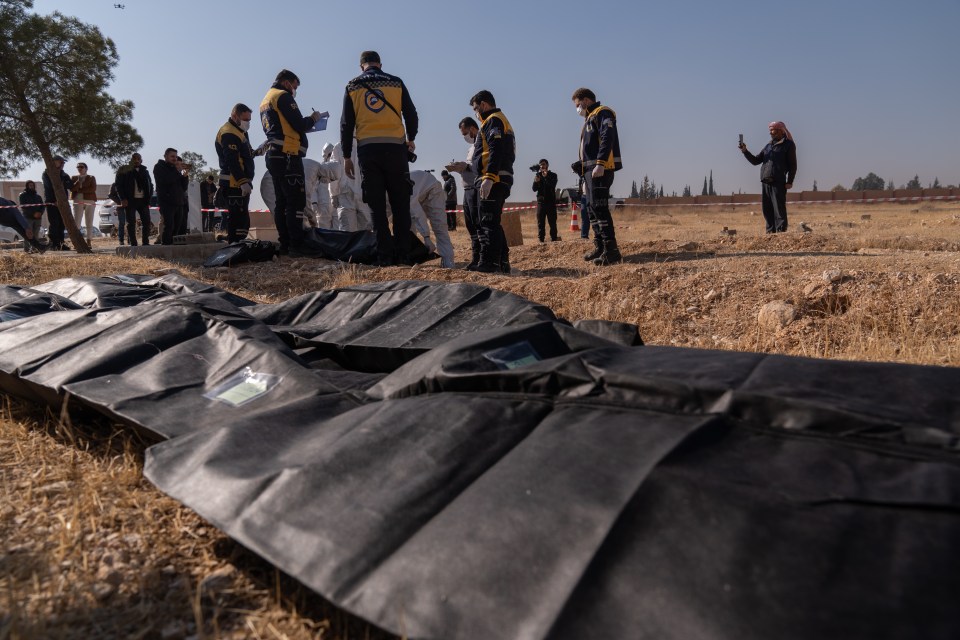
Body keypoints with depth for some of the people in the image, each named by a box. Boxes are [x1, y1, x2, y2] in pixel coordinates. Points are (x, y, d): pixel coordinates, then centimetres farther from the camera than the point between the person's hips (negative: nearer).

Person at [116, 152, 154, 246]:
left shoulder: (145, 171, 16)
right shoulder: (124, 171, 5)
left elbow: (150, 185, 19)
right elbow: (119, 185, 1)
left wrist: (149, 198, 5)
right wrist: (123, 199, -9)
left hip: (143, 200, 3)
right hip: (130, 200, -3)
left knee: (146, 222, 0)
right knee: (131, 223, -2)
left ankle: (145, 243, 7)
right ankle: (133, 244, -2)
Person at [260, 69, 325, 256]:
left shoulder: (265, 101, 24)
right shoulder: (283, 96, -5)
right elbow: (299, 125, -13)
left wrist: (305, 123, 19)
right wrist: (313, 119, 6)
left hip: (274, 156, 10)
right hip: (288, 156, -10)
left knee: (282, 202, 8)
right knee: (296, 201, -13)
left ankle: (285, 244, 8)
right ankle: (297, 244, -18)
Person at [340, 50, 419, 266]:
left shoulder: (352, 87, 9)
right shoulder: (396, 83, 7)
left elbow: (346, 124, 5)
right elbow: (411, 115, 8)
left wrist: (347, 156, 9)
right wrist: (410, 139, 26)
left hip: (367, 150, 0)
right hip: (395, 148, 0)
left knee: (377, 206, 3)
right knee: (400, 204, 5)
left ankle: (385, 255, -1)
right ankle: (403, 254, 2)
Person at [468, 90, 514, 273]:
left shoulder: (493, 121, -4)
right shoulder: (502, 121, 27)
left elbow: (496, 151, -19)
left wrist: (489, 177, -27)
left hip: (493, 180, -11)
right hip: (502, 180, 11)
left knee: (488, 222, -12)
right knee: (492, 223, 12)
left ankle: (489, 263, -14)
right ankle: (502, 262, 13)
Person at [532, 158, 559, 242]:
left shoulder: (553, 175, 6)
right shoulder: (538, 175, 11)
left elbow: (552, 186, -11)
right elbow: (534, 189, 3)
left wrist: (546, 177, -21)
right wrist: (536, 182, -17)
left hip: (551, 201, -2)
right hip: (541, 201, 2)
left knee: (552, 221, -3)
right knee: (540, 222, -2)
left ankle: (554, 239, -2)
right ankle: (541, 239, -1)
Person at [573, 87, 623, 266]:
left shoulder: (602, 113, -3)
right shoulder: (589, 119, 27)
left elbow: (607, 138, -19)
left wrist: (600, 164, -29)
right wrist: (585, 178, 24)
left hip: (601, 169, -10)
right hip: (590, 170, 10)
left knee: (599, 208, -17)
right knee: (592, 209, 11)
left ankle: (611, 251, -19)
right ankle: (600, 247, 17)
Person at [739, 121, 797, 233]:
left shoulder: (788, 145, 2)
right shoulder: (768, 146, 22)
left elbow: (793, 165, -2)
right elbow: (755, 161, 18)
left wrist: (790, 182, -11)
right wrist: (745, 151, 4)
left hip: (778, 182, -6)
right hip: (765, 182, 6)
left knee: (779, 209, -10)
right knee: (767, 210, 5)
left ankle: (781, 232, -10)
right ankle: (770, 232, 10)